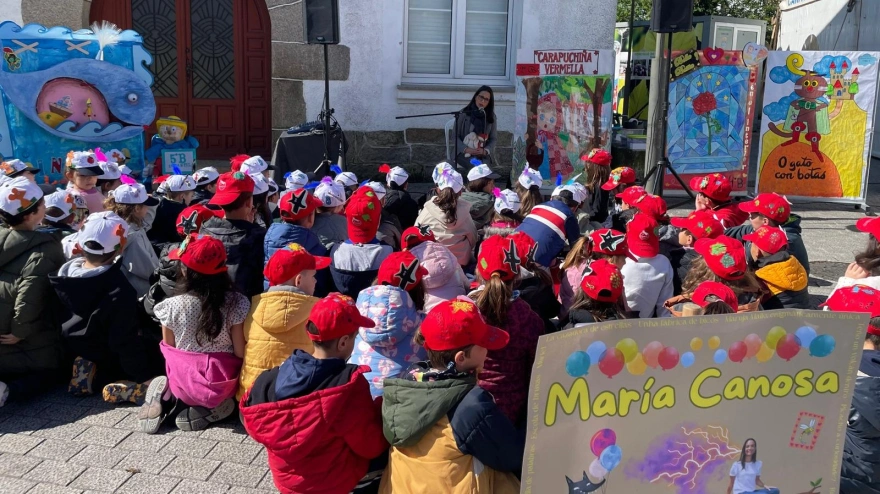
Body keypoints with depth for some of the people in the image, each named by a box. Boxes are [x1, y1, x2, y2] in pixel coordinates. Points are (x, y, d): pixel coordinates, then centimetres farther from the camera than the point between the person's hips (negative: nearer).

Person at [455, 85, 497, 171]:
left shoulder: (491, 117, 7)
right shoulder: (463, 113, -2)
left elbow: (493, 138, 8)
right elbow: (455, 136, -3)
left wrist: (486, 150, -12)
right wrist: (466, 149, -17)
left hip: (482, 153, 2)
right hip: (464, 152, -2)